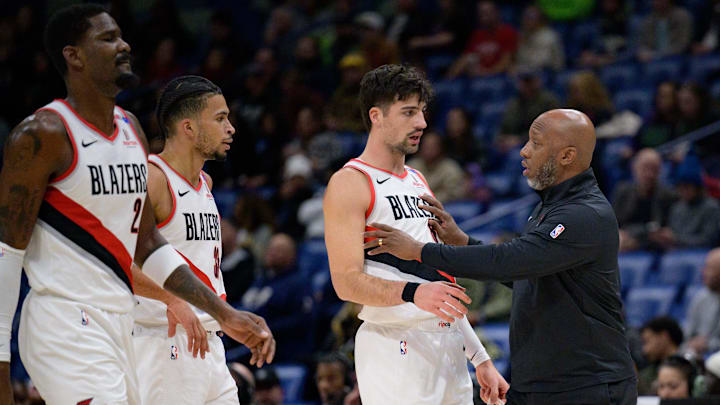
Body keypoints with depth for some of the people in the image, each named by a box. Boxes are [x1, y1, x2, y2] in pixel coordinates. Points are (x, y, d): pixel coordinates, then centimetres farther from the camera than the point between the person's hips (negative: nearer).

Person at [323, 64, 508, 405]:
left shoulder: (418, 181, 20)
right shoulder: (350, 184, -5)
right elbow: (347, 281, -15)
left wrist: (480, 358, 19)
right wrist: (412, 293, -31)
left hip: (448, 342, 7)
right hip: (395, 348, -7)